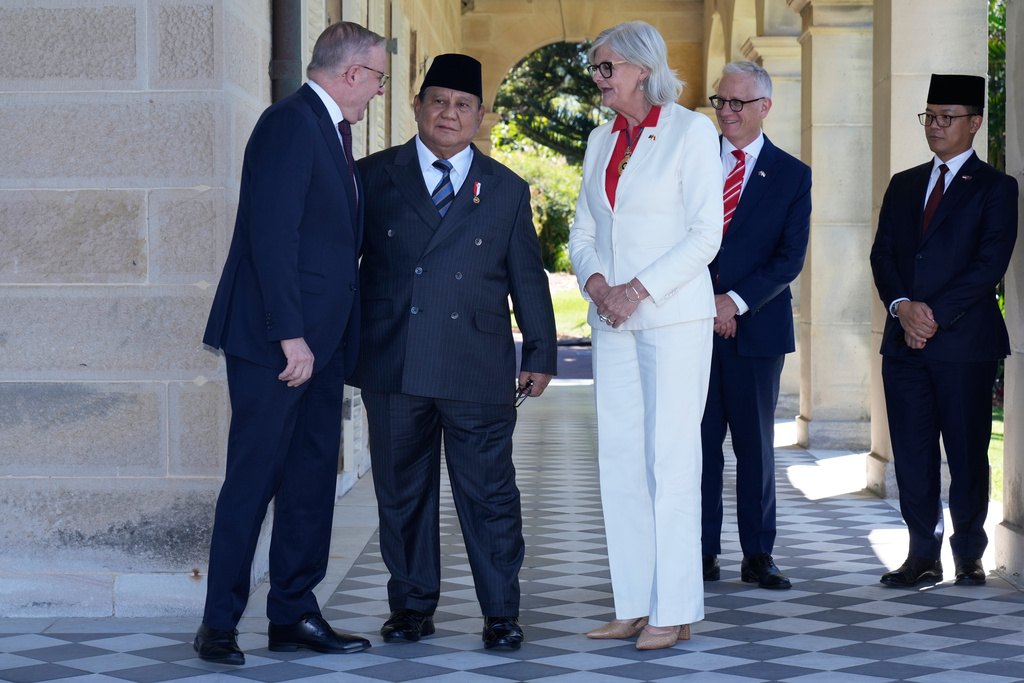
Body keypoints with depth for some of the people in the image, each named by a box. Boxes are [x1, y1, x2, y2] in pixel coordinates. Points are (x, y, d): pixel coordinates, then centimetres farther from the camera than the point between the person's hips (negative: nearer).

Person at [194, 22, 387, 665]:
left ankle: (294, 613, 18)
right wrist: (291, 336, -22)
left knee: (313, 480, 10)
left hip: (320, 344, 9)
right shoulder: (290, 124, -12)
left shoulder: (332, 131, 18)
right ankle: (219, 623, 3)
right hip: (275, 344, -9)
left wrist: (341, 336, 14)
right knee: (253, 479, -4)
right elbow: (272, 236, -19)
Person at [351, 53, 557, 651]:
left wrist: (541, 354, 11)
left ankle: (502, 613, 9)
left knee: (489, 494, 0)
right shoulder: (373, 177, 8)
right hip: (392, 367, 1)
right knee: (402, 491, 7)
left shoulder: (507, 190, 11)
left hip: (478, 370, 0)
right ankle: (413, 606, 19)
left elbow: (528, 279, 13)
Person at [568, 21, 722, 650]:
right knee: (619, 460, 4)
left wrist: (640, 288, -16)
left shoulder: (691, 132, -4)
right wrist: (597, 282, -5)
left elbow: (705, 233, -9)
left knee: (671, 458, -7)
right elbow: (583, 233, 15)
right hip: (614, 320, 6)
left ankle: (674, 612, -3)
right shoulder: (602, 141, 15)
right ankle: (635, 607, 9)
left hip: (674, 315, -6)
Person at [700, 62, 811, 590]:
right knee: (699, 442, 1)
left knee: (756, 444, 4)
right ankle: (702, 554, 7)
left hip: (757, 324, -1)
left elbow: (791, 258, -1)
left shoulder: (792, 175, 5)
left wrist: (737, 301, -12)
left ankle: (758, 556, 10)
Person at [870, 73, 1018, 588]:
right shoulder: (903, 185, 18)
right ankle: (923, 555, 9)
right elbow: (882, 254, 10)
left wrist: (936, 313, -13)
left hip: (964, 339, -4)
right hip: (904, 340, 4)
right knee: (912, 452, 2)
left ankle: (969, 554, 11)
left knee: (967, 453, 1)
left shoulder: (995, 188, 3)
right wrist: (903, 306, -8)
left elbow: (990, 265, -7)